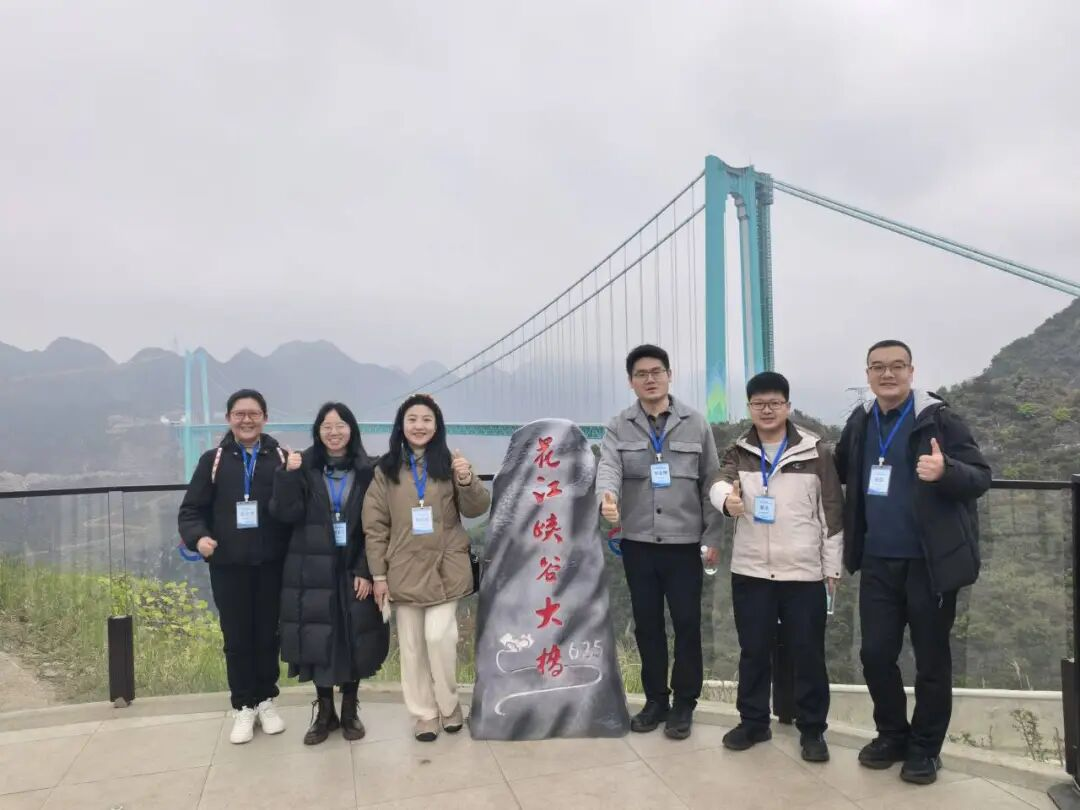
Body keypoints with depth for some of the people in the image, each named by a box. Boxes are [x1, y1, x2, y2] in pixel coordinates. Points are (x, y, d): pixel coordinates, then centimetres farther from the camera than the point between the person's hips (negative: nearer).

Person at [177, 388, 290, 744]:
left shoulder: (281, 459, -1)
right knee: (236, 638, 9)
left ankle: (266, 701, 29)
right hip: (228, 566, 1)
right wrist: (198, 537, -15)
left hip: (271, 564, 0)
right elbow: (191, 510, 2)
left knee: (268, 634, 11)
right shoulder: (213, 461, 3)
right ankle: (243, 707, 24)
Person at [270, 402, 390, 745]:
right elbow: (285, 514, -9)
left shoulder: (366, 472, 0)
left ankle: (350, 710, 23)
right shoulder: (304, 468, 1)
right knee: (318, 638, 5)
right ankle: (324, 712, 22)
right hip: (312, 571, 0)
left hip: (353, 569, 0)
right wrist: (288, 475, -21)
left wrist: (366, 571, -9)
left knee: (354, 638, 6)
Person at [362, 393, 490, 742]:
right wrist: (378, 573, -2)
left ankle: (449, 705, 14)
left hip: (445, 567, -1)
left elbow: (476, 509, -5)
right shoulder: (386, 469, 1)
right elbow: (375, 525, 1)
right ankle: (424, 713, 24)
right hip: (405, 571, 2)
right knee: (412, 646, 8)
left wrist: (467, 480, -24)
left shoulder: (449, 463, -1)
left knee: (439, 636, -10)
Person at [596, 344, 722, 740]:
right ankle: (656, 700, 28)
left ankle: (684, 703, 23)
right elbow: (608, 468, -16)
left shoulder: (695, 424, 0)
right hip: (637, 544, 1)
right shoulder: (618, 427, 1)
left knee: (687, 623, 5)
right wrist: (607, 497, -39)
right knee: (647, 624, 12)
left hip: (684, 543, -1)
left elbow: (710, 483, 2)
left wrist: (713, 536, -1)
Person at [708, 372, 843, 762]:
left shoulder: (816, 452, -1)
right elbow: (720, 482, -13)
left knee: (808, 653, 6)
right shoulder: (739, 452, 6)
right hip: (750, 571, 2)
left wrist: (832, 567, -1)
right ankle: (753, 722, 28)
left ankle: (812, 729, 22)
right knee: (753, 651, 12)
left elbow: (832, 512, 0)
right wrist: (727, 498, -37)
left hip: (804, 572, -2)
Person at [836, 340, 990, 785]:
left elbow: (981, 477, -14)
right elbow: (841, 471, 21)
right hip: (878, 561, 4)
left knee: (931, 660, 8)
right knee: (875, 653, 9)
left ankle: (925, 747, 26)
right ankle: (892, 734, 30)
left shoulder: (938, 419, -9)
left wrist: (946, 471, -32)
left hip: (930, 561, -4)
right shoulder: (860, 421, 6)